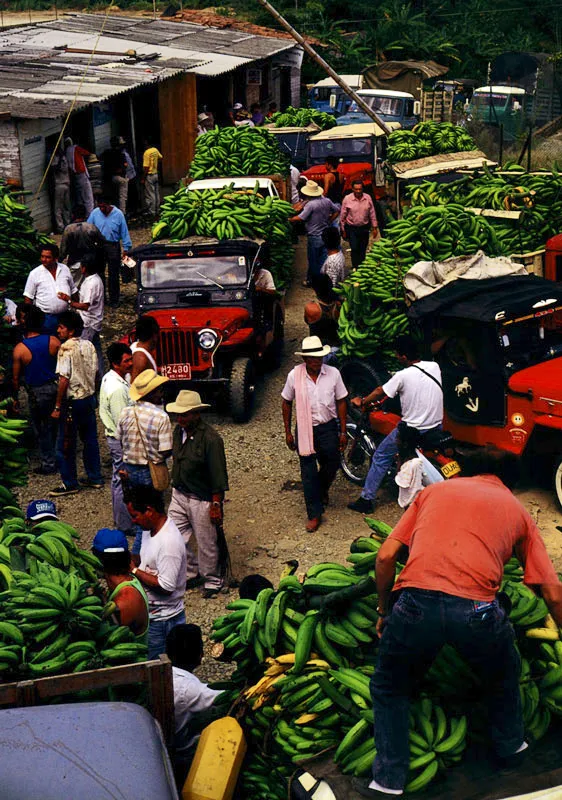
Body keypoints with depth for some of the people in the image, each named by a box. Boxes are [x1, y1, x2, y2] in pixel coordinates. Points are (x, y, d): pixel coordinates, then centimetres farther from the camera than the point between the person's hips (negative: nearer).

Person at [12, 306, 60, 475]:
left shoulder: (19, 349, -17)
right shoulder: (53, 341, -10)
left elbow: (16, 377, -7)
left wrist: (15, 396, 9)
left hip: (37, 392, -3)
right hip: (55, 387, 3)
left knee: (41, 428, 13)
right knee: (55, 425, 21)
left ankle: (49, 464, 21)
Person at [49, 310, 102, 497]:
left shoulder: (66, 349, -18)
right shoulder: (89, 346, 3)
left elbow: (64, 380, -20)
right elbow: (94, 373, 8)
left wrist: (57, 407, -14)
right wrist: (90, 393, 18)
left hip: (72, 402, -7)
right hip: (89, 398, 7)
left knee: (65, 445, 3)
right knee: (90, 440, 16)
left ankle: (70, 483, 10)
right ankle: (95, 478, 24)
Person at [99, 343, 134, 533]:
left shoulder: (109, 378, 4)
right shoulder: (117, 389, -28)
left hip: (114, 437, 11)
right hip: (121, 440, -11)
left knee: (118, 479, 22)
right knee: (124, 483, 1)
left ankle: (120, 518, 38)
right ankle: (126, 525, 13)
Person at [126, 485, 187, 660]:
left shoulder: (169, 542, -27)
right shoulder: (150, 529, 3)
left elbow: (166, 586, -28)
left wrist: (134, 571, -21)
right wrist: (127, 564, 2)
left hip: (162, 620, -9)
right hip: (149, 614, 9)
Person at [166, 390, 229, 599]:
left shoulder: (210, 439, -23)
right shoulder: (179, 430, 0)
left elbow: (218, 477, -19)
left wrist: (216, 505, -17)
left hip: (201, 500, -7)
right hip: (179, 494, 7)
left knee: (206, 543, 8)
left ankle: (212, 580, 30)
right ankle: (192, 572, 33)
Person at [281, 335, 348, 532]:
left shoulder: (333, 374, -7)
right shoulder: (294, 376, -9)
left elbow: (341, 403, 1)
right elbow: (287, 403, 3)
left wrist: (343, 431, 1)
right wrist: (288, 432, 4)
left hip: (328, 427, 1)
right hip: (304, 429, -1)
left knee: (332, 466, 13)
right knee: (308, 472, 2)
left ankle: (322, 491, 47)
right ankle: (315, 513, 13)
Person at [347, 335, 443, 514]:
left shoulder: (403, 375, -16)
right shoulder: (435, 367, -1)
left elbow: (380, 393, -2)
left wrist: (362, 402, 17)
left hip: (412, 430, -5)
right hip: (437, 428, 5)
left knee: (381, 457, 11)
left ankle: (366, 500, 14)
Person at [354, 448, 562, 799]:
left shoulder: (434, 490, 24)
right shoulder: (518, 511, 22)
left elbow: (386, 556, 14)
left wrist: (384, 612, 26)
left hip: (415, 602, 0)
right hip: (477, 611, 0)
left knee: (389, 690, 27)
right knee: (503, 678, 35)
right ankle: (510, 747, 52)